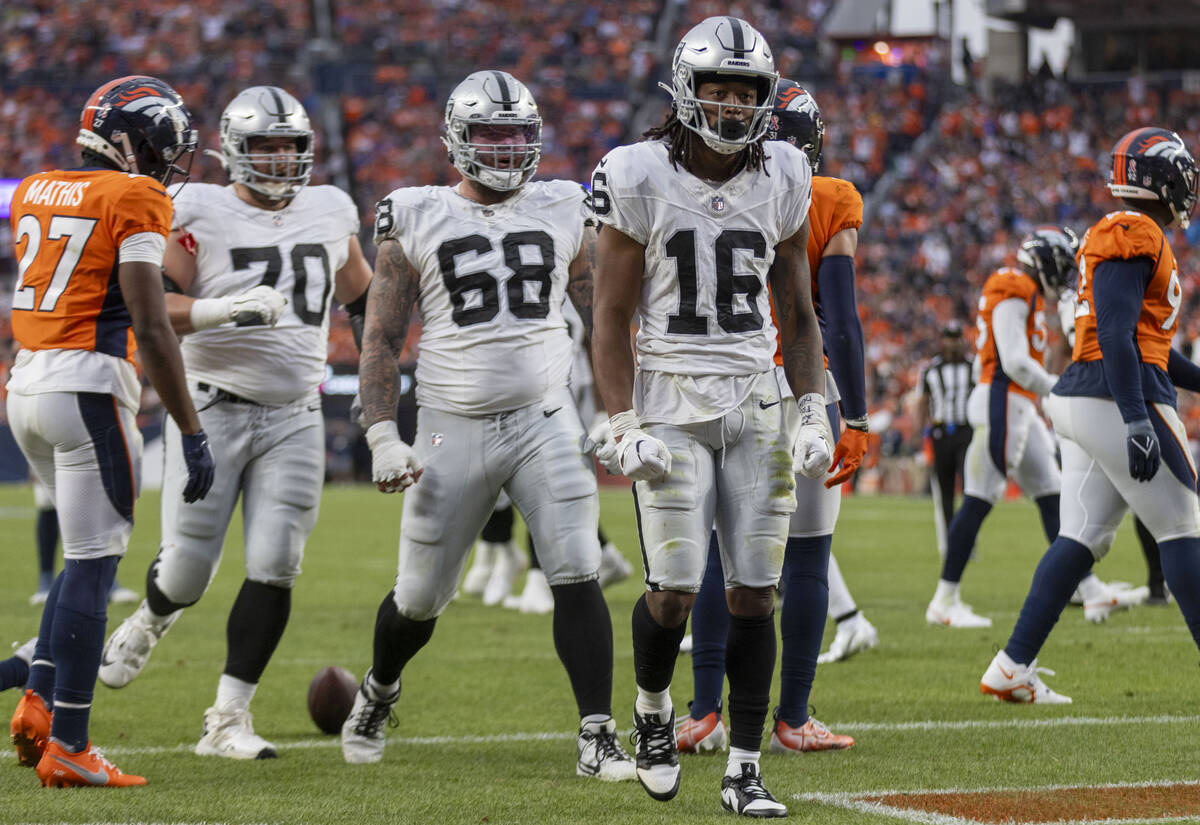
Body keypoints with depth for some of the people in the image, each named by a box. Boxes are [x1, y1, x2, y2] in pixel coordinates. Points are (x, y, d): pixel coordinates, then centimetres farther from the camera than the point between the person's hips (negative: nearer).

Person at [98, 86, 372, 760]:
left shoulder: (331, 212, 9)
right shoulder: (200, 213, -6)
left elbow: (361, 295, 25)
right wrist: (224, 309, -27)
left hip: (294, 418, 3)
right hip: (214, 407, -3)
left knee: (275, 570, -7)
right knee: (188, 571, -2)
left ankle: (227, 721, 2)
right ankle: (151, 621, 36)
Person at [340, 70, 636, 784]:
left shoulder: (564, 214, 7)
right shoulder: (417, 221, 1)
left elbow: (604, 318, 12)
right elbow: (382, 339, 2)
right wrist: (382, 437, -8)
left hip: (546, 422, 1)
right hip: (453, 428, -1)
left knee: (577, 578, -14)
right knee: (420, 597, 8)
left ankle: (598, 737, -9)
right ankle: (381, 688, 39)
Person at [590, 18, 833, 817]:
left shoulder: (781, 179, 5)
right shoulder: (640, 179, -6)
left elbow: (797, 312, 13)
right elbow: (611, 319, -3)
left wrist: (812, 416, 6)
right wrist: (625, 428, -11)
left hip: (759, 404, 3)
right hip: (671, 403, -3)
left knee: (754, 592, -1)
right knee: (675, 589, -10)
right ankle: (653, 709, 21)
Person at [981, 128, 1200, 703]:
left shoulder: (1131, 237, 21)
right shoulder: (1135, 237, -11)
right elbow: (1116, 336, -20)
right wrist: (1138, 422, -26)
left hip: (1080, 399, 10)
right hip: (1119, 399, -10)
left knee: (1082, 538, 8)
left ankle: (1012, 668, 3)